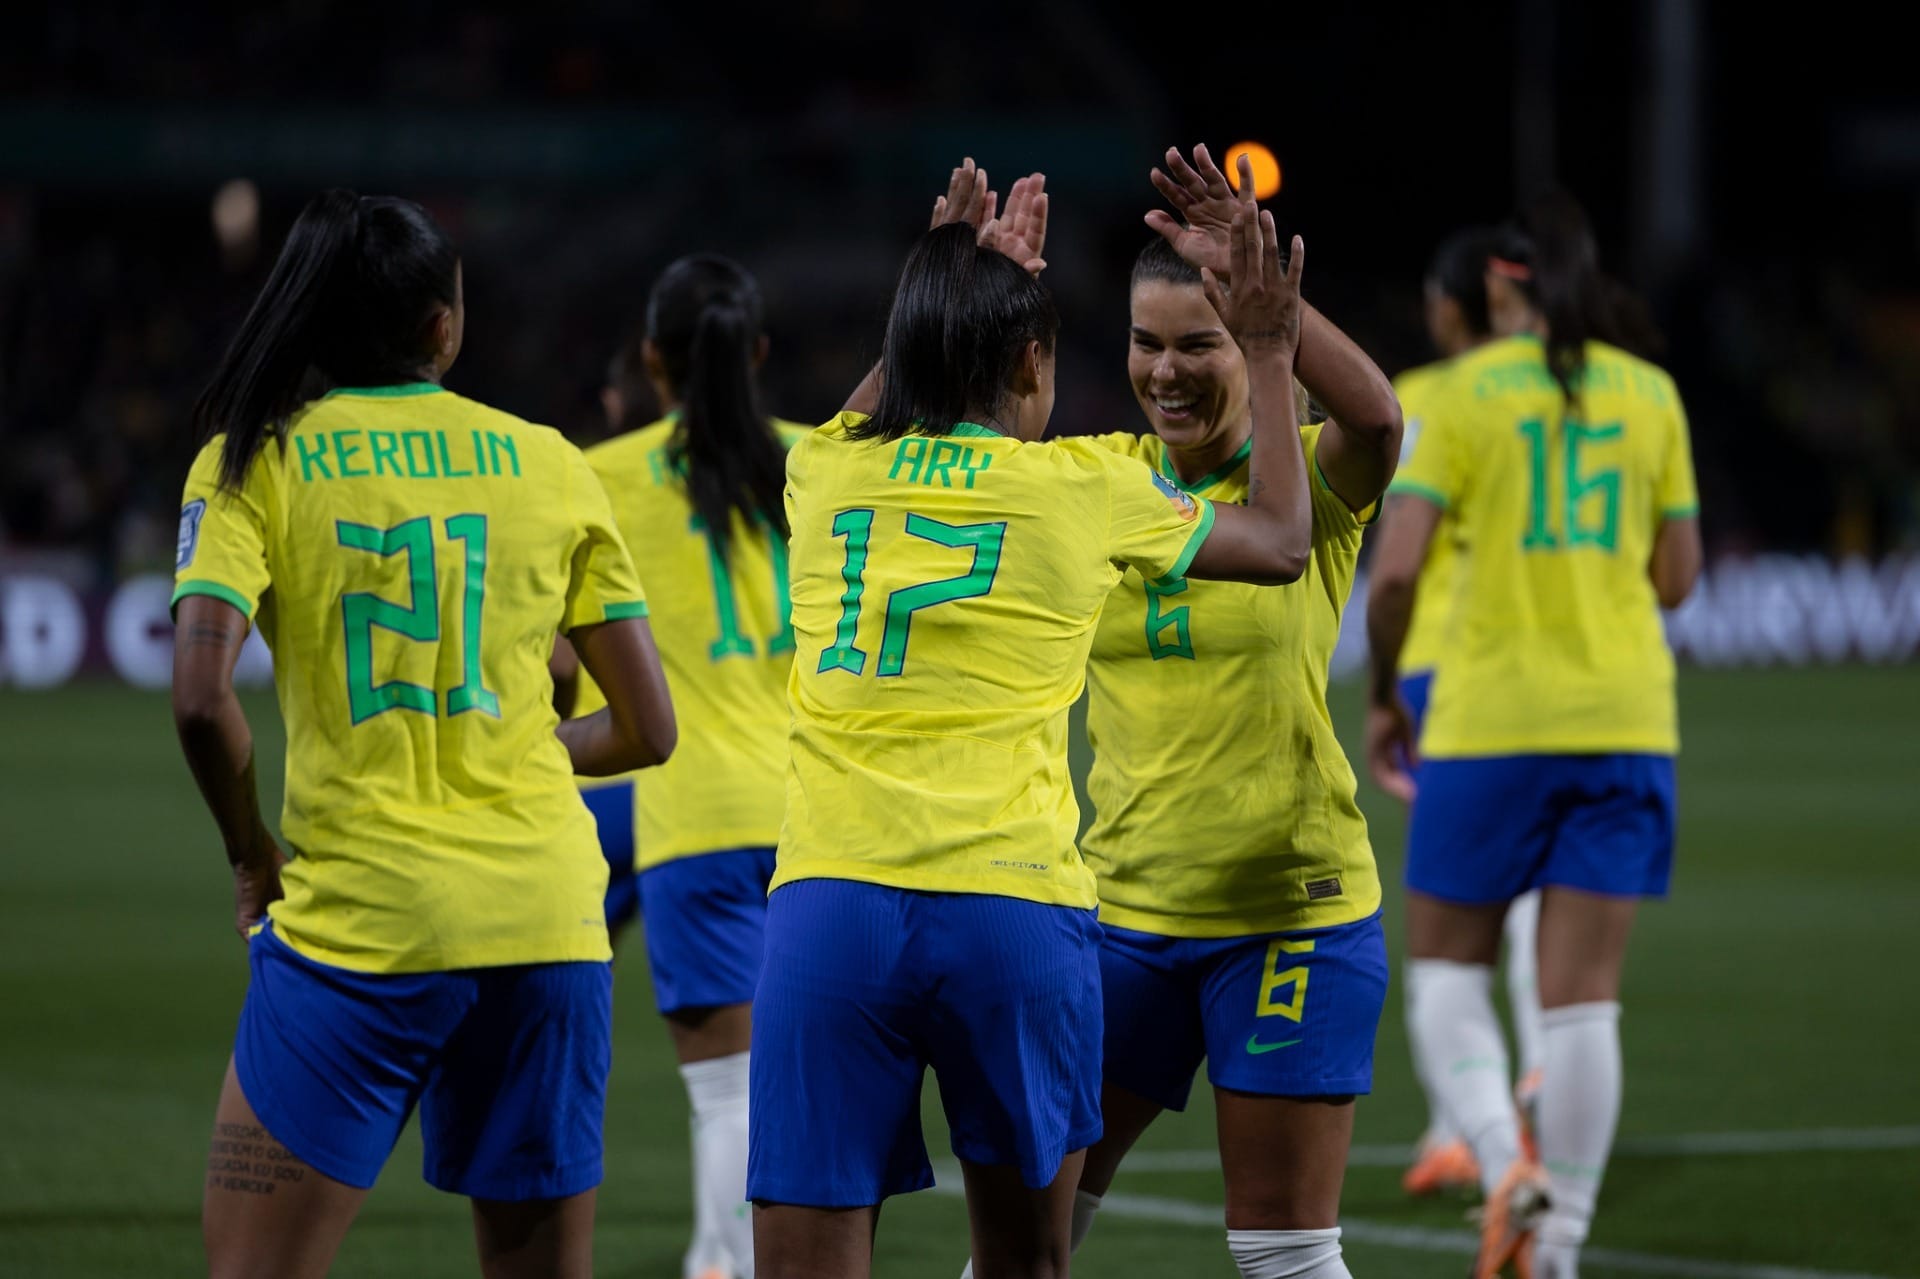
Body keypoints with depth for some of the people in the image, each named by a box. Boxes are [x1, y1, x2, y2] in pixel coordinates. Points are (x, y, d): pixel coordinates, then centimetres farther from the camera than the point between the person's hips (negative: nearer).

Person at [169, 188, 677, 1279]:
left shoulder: (254, 461, 0)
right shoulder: (549, 463, 7)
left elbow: (202, 700, -13)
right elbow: (648, 729, 9)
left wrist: (253, 856, 4)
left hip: (356, 924, -3)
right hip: (548, 923, 3)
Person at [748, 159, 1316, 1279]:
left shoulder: (824, 473, 12)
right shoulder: (1082, 489, 5)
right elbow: (1282, 543, 24)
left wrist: (964, 280, 46)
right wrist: (1269, 358, 35)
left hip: (829, 903, 1)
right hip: (1014, 908, -1)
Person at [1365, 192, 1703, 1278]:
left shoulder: (1466, 393, -4)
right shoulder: (1650, 394, 6)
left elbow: (1394, 572, -10)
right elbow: (1678, 578, 9)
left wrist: (1382, 698, 4)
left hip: (1488, 720, -3)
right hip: (1625, 723, 3)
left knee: (1446, 974, 11)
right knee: (1584, 1000, 4)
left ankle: (1503, 1159, -14)